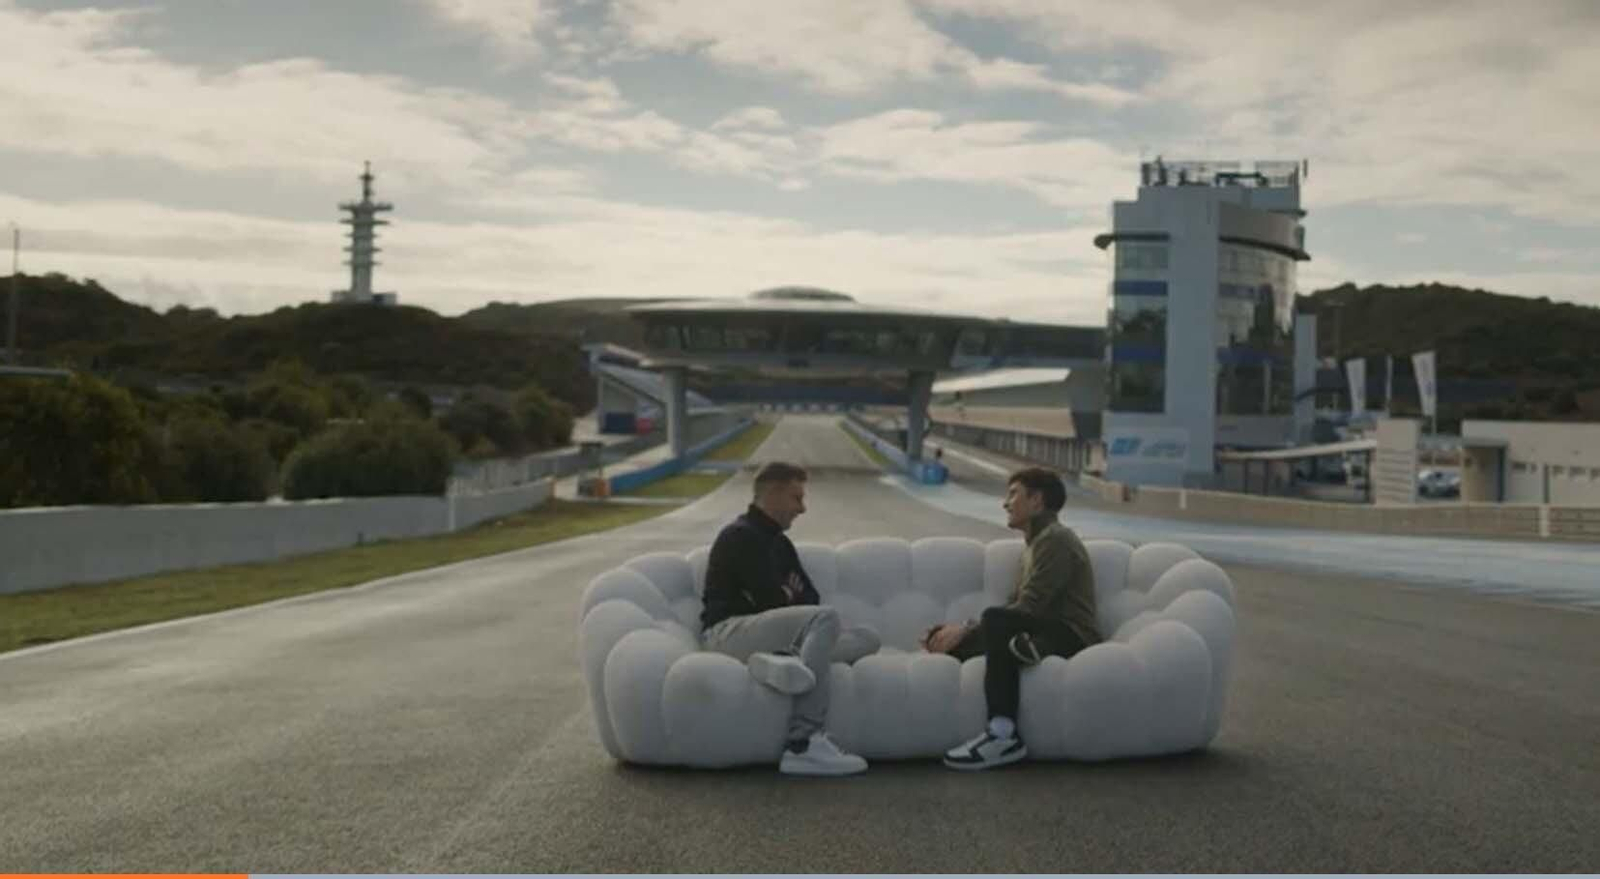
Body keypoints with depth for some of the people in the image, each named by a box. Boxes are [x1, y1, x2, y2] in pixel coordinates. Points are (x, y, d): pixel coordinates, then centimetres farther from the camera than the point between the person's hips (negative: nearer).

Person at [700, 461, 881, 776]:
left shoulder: (779, 543, 23)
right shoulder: (740, 536, -6)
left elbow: (810, 598, 17)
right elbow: (769, 600, -14)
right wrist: (792, 599, 6)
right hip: (728, 631, -9)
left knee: (868, 639, -4)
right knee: (825, 618, -32)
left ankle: (783, 658, -32)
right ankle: (804, 745, -42)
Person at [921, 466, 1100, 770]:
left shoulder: (1056, 539, -8)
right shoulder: (1036, 543, 23)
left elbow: (1028, 609, -18)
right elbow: (1015, 607, 16)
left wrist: (966, 631, -17)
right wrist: (962, 631, 3)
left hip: (1070, 635, -9)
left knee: (997, 622, -37)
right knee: (949, 641, 2)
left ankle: (1004, 734, -42)